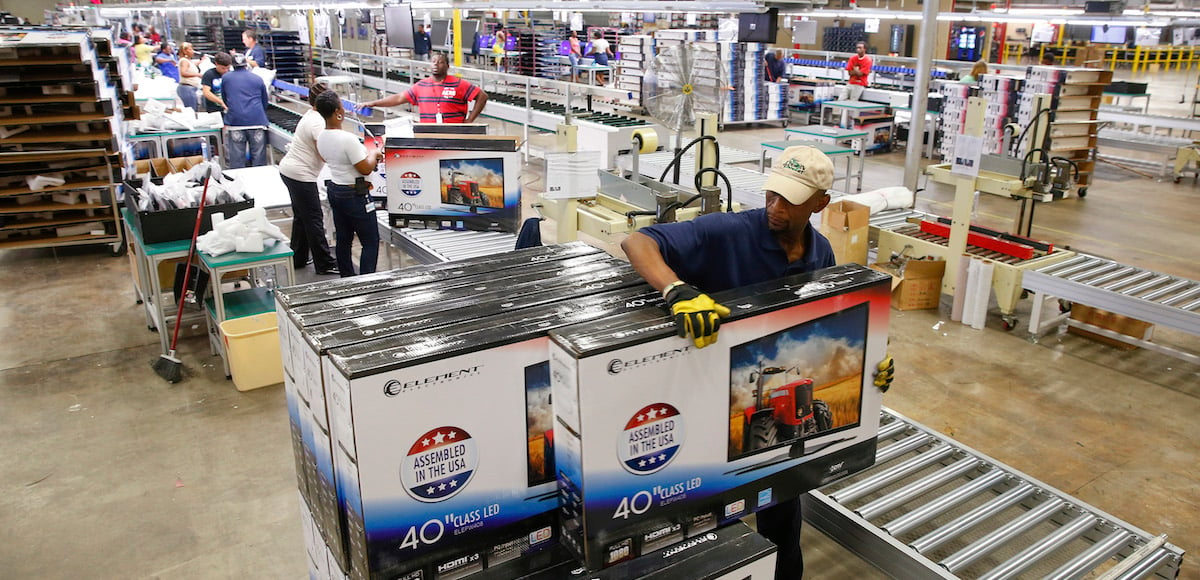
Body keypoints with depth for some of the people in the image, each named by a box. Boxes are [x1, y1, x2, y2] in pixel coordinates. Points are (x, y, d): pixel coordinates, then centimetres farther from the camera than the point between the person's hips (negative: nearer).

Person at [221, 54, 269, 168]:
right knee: (258, 156, 1)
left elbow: (224, 99, 23)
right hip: (257, 120, 0)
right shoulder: (257, 79, 13)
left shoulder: (225, 78, 12)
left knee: (236, 158, 0)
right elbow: (265, 102, 19)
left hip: (235, 120, 0)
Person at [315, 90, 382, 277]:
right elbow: (366, 169, -20)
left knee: (343, 239, 17)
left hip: (334, 189, 9)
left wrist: (366, 154, 18)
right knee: (370, 242, 1)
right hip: (354, 193, -9)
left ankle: (346, 278, 25)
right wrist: (373, 154, -1)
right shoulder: (348, 139, -25)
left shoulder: (321, 138, 2)